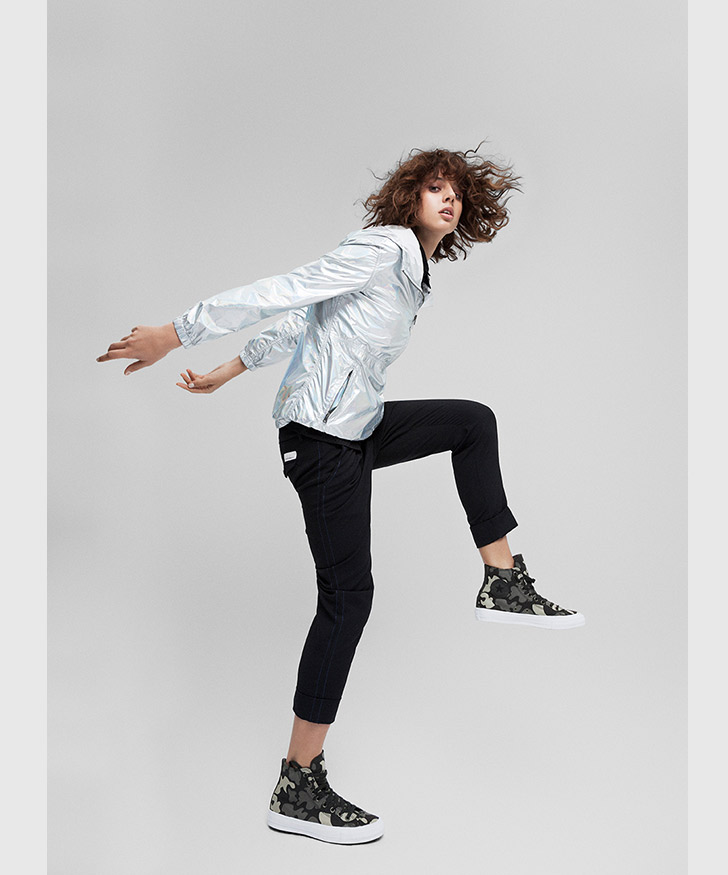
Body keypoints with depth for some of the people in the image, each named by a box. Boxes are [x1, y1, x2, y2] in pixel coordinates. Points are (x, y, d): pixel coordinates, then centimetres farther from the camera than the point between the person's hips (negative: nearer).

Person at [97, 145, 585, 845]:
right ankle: (297, 791, -2)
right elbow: (286, 294, -16)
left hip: (360, 427, 10)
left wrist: (229, 371, 27)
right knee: (347, 595, -9)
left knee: (474, 420, 18)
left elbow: (302, 320, 23)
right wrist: (175, 334, -17)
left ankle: (503, 581, 17)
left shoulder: (414, 269, 20)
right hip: (324, 434, -10)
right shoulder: (387, 245, -10)